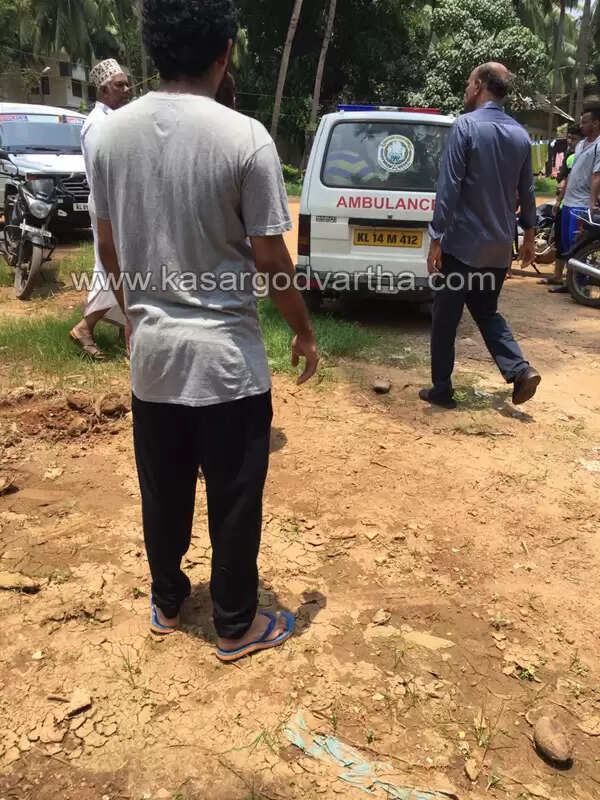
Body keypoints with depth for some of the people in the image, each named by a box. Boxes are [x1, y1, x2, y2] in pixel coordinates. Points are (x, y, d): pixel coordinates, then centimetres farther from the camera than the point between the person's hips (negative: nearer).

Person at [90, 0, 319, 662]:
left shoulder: (113, 132, 1)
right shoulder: (244, 137, -14)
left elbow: (109, 249, 8)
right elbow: (271, 259, -11)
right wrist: (304, 333, 4)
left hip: (151, 350, 5)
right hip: (227, 353, -4)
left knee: (162, 493, 21)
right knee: (233, 502, 12)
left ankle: (167, 604, 41)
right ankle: (235, 627, 30)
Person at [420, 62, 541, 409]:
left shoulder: (466, 126, -11)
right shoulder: (520, 134, 9)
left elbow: (449, 188, -16)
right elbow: (527, 192, 15)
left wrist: (436, 238, -13)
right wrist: (530, 234, 25)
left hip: (463, 242, -6)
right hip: (499, 245, 6)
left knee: (446, 318, 5)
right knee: (487, 311, 19)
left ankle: (442, 389, 11)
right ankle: (520, 370, 3)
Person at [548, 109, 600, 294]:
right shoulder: (581, 144, 16)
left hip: (582, 205, -9)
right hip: (569, 202, 9)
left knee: (576, 247, -9)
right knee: (563, 242, 15)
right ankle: (557, 277, 25)